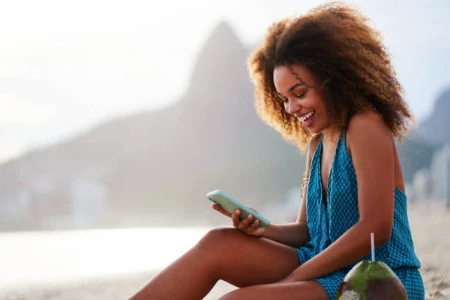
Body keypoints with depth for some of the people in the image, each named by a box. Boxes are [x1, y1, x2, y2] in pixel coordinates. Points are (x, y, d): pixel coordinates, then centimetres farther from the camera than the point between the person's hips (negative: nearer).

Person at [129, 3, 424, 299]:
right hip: (330, 272, 8)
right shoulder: (317, 142, 15)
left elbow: (375, 228, -19)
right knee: (219, 244, -10)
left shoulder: (366, 128, -10)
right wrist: (262, 229, -7)